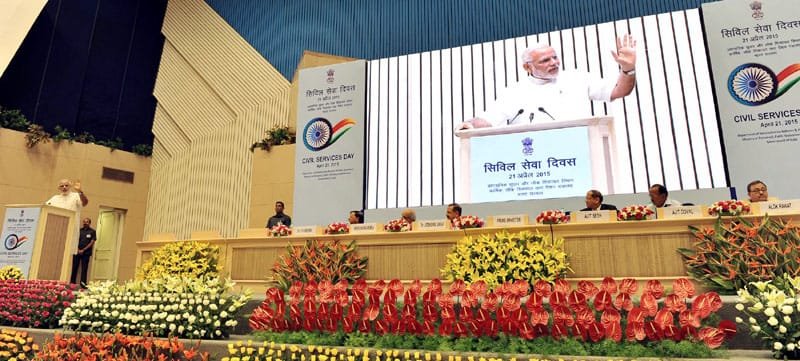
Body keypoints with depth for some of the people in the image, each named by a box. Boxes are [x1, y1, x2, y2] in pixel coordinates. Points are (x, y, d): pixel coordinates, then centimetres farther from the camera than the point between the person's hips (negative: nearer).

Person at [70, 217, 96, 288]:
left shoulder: (92, 232, 3)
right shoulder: (79, 230, 10)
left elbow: (92, 242, -2)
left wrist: (83, 250, -11)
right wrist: (77, 249, -6)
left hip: (86, 253, -3)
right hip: (77, 251, 3)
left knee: (84, 268, -3)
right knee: (74, 267, 3)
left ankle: (83, 283, -3)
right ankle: (72, 283, 8)